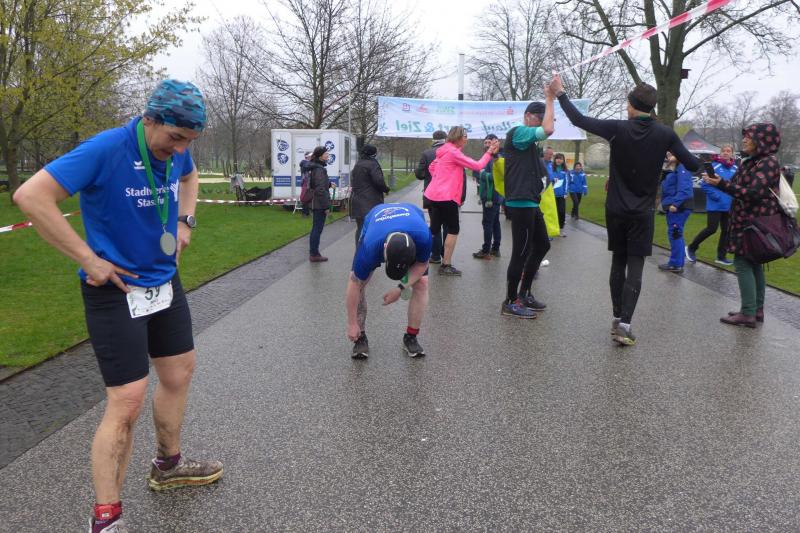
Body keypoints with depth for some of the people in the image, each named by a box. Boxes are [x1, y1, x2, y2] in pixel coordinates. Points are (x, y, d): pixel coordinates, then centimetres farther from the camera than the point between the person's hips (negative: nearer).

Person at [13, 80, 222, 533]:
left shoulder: (176, 150, -2)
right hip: (116, 290, -8)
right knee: (127, 402, -8)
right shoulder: (106, 150, -22)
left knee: (180, 373, 18)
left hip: (165, 282, 8)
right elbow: (31, 197, -25)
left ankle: (169, 465, 41)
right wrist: (89, 260, -24)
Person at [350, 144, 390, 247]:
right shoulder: (373, 164, -10)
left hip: (357, 202, 8)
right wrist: (386, 189, 0)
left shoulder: (357, 165, 17)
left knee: (360, 228, 12)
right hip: (371, 203, -8)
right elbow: (379, 181, -18)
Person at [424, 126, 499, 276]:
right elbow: (477, 165, -12)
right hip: (446, 197, -9)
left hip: (435, 195, 9)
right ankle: (446, 265, 3)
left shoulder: (444, 151, 14)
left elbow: (431, 167, 25)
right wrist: (489, 152, -3)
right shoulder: (454, 152, -13)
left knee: (434, 229, 12)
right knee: (453, 230, 2)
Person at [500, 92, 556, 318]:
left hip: (530, 202, 11)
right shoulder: (518, 132, -8)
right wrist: (549, 99, -13)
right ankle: (510, 302, 3)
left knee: (542, 245, 17)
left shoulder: (528, 141, 21)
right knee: (521, 252, -6)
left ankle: (524, 293, 26)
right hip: (520, 203, -11)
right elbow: (548, 130, -23)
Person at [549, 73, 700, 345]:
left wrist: (560, 93, 10)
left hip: (616, 210, 1)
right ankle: (624, 323, -12)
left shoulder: (618, 129, -8)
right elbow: (693, 165, -1)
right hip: (643, 212, -1)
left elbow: (579, 119, -2)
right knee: (635, 267, -2)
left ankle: (617, 318, 20)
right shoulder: (665, 134, -5)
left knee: (618, 263, 14)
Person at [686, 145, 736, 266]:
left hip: (729, 206, 5)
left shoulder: (735, 168, 5)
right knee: (711, 229, -8)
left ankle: (721, 256, 19)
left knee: (726, 230, 8)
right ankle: (691, 248, 10)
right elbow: (705, 184, -11)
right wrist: (716, 196, -16)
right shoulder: (715, 166, -9)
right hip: (715, 205, -5)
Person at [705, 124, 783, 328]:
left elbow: (753, 193, -21)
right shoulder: (751, 161, 15)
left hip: (754, 222, -10)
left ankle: (748, 313, -7)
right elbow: (739, 187, 15)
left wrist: (722, 184, -24)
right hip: (747, 220, 10)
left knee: (743, 263, -9)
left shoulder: (768, 163, -14)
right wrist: (718, 182, -1)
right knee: (754, 264, 12)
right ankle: (757, 310, 20)